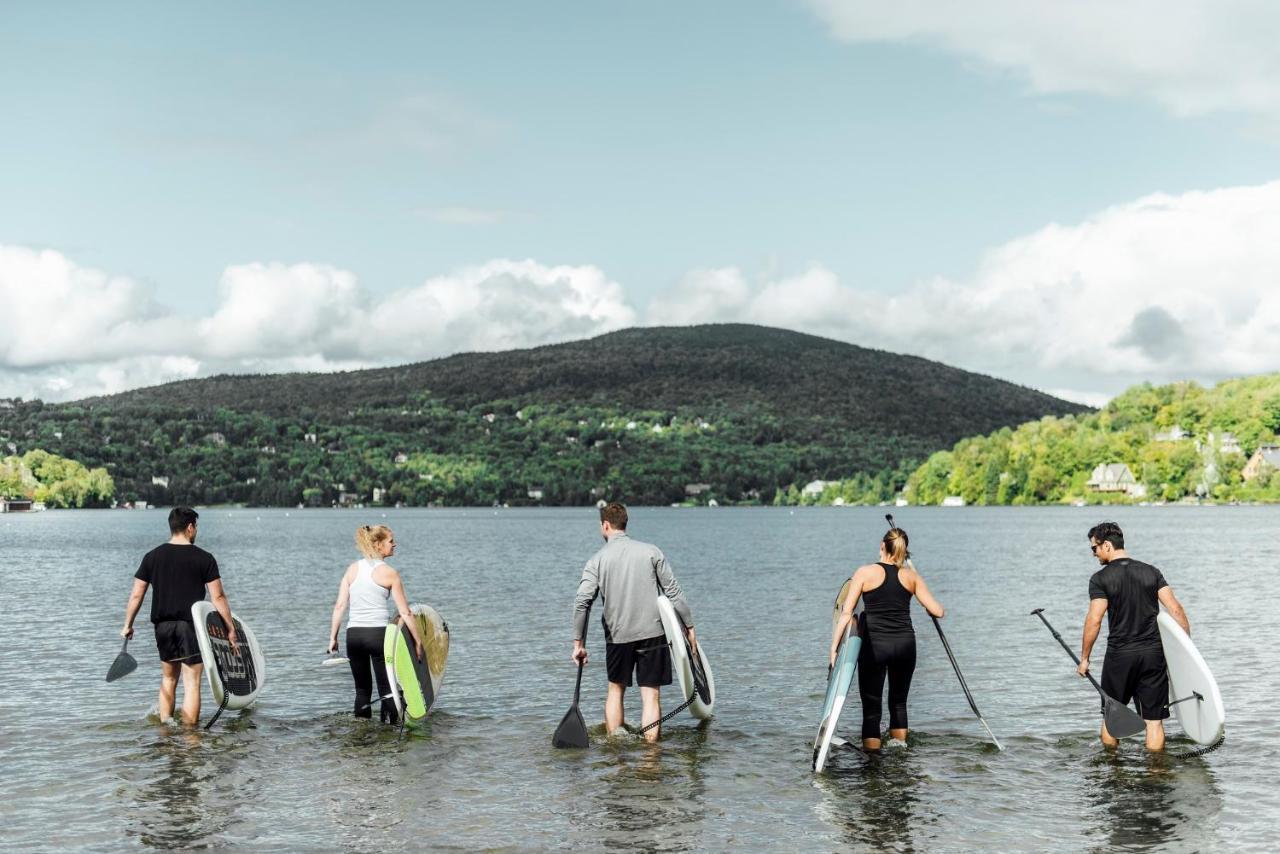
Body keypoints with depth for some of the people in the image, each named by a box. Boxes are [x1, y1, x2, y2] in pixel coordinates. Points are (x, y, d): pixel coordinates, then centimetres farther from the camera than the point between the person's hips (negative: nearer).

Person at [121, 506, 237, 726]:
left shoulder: (152, 557, 4)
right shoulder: (204, 558, -6)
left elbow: (136, 595, 4)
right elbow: (218, 597, -9)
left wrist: (128, 625, 15)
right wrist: (231, 629, -5)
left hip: (163, 625, 4)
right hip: (192, 625, -4)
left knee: (168, 678, 20)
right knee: (192, 682, 0)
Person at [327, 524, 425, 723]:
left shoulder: (352, 569, 6)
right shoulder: (389, 573, -5)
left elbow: (340, 606, 2)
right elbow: (405, 612, -5)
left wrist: (333, 637, 7)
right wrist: (418, 641, 0)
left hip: (353, 634, 4)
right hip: (378, 633, -4)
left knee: (362, 688, 15)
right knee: (386, 689, 5)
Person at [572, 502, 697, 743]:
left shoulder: (597, 560, -2)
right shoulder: (651, 551, 0)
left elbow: (581, 602, -9)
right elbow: (673, 592, -2)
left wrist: (579, 642, -3)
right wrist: (689, 626, 6)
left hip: (617, 635, 1)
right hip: (652, 632, -1)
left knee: (616, 689, 19)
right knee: (651, 694, 2)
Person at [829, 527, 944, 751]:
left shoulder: (865, 573, -3)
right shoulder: (911, 576, 5)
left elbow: (846, 612, -7)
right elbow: (938, 611, 6)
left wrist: (834, 646, -5)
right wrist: (940, 608, 31)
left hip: (875, 645, -3)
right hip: (905, 644, 3)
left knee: (871, 707, 1)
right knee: (899, 702, 20)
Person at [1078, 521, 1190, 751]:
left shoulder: (1100, 579, -7)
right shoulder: (1151, 572, 6)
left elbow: (1094, 620, -12)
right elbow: (1175, 609, 0)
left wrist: (1084, 658, -4)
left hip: (1119, 655, -3)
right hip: (1153, 653, 3)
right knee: (1154, 720, 5)